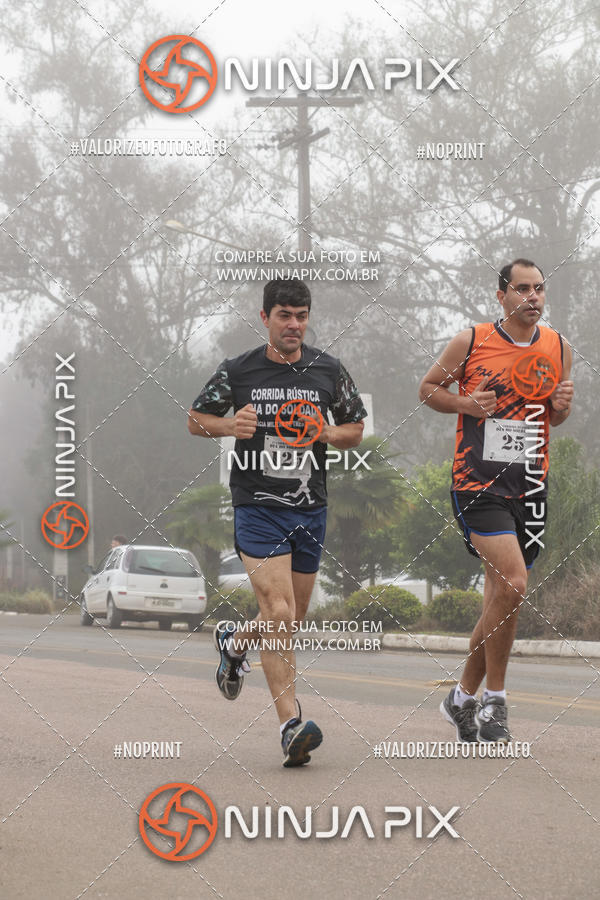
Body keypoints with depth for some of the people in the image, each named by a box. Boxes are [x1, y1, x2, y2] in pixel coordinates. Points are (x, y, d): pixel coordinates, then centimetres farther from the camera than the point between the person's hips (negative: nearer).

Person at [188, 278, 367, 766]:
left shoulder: (329, 370, 3)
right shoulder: (238, 371, -3)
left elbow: (356, 430, 13)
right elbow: (196, 419, 9)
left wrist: (325, 433, -9)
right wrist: (229, 425, -12)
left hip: (311, 508, 4)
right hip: (258, 506, -4)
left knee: (291, 621, 15)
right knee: (280, 615, -18)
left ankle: (235, 641, 48)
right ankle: (291, 723, -18)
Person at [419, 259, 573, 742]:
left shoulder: (559, 349, 7)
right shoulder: (471, 342, -4)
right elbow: (428, 389, 8)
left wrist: (562, 407, -3)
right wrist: (467, 404, -11)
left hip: (530, 486, 5)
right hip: (478, 483, -5)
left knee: (501, 597, 8)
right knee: (513, 586, -19)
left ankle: (465, 696, 26)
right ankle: (494, 700, -4)